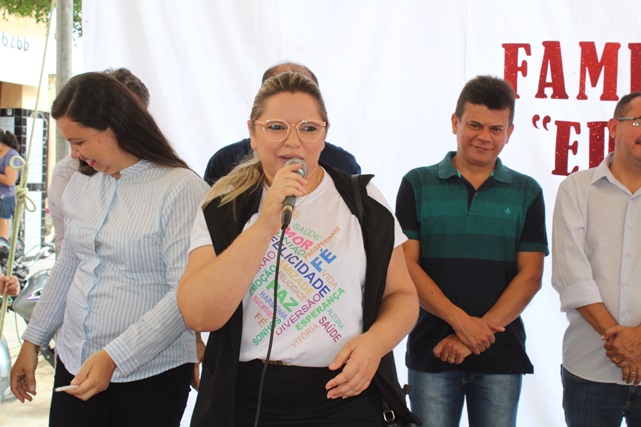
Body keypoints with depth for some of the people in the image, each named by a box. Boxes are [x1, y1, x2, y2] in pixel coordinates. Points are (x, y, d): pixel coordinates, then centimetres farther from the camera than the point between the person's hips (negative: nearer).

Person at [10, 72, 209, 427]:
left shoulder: (181, 189, -15)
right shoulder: (80, 185, 7)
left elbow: (187, 294, -19)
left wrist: (112, 357, -23)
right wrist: (32, 341, 17)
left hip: (150, 372, -6)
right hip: (75, 363, 6)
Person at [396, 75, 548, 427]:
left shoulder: (526, 193, 6)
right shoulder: (418, 185, 3)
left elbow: (530, 276, 0)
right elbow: (406, 264, -4)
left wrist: (476, 334, -10)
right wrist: (461, 321, -14)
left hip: (501, 354, 1)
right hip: (431, 350, -1)